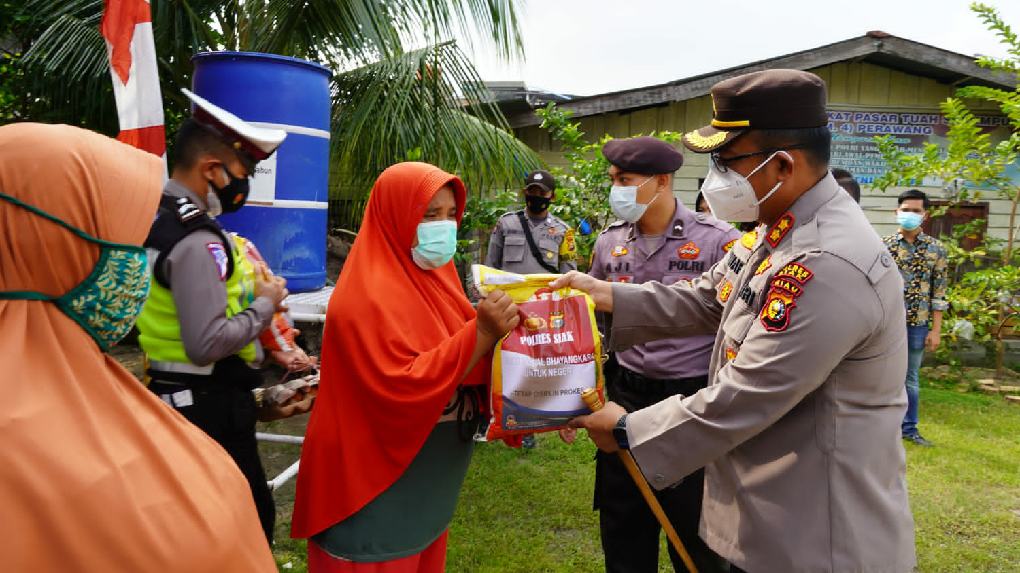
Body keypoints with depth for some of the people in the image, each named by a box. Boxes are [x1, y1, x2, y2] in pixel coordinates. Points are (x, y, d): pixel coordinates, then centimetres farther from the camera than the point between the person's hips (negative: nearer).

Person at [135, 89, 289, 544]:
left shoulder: (155, 218, 9)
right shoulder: (197, 239, -23)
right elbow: (207, 343, -29)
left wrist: (244, 292, 8)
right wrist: (264, 305, -15)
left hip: (170, 392, 10)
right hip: (210, 403, -10)